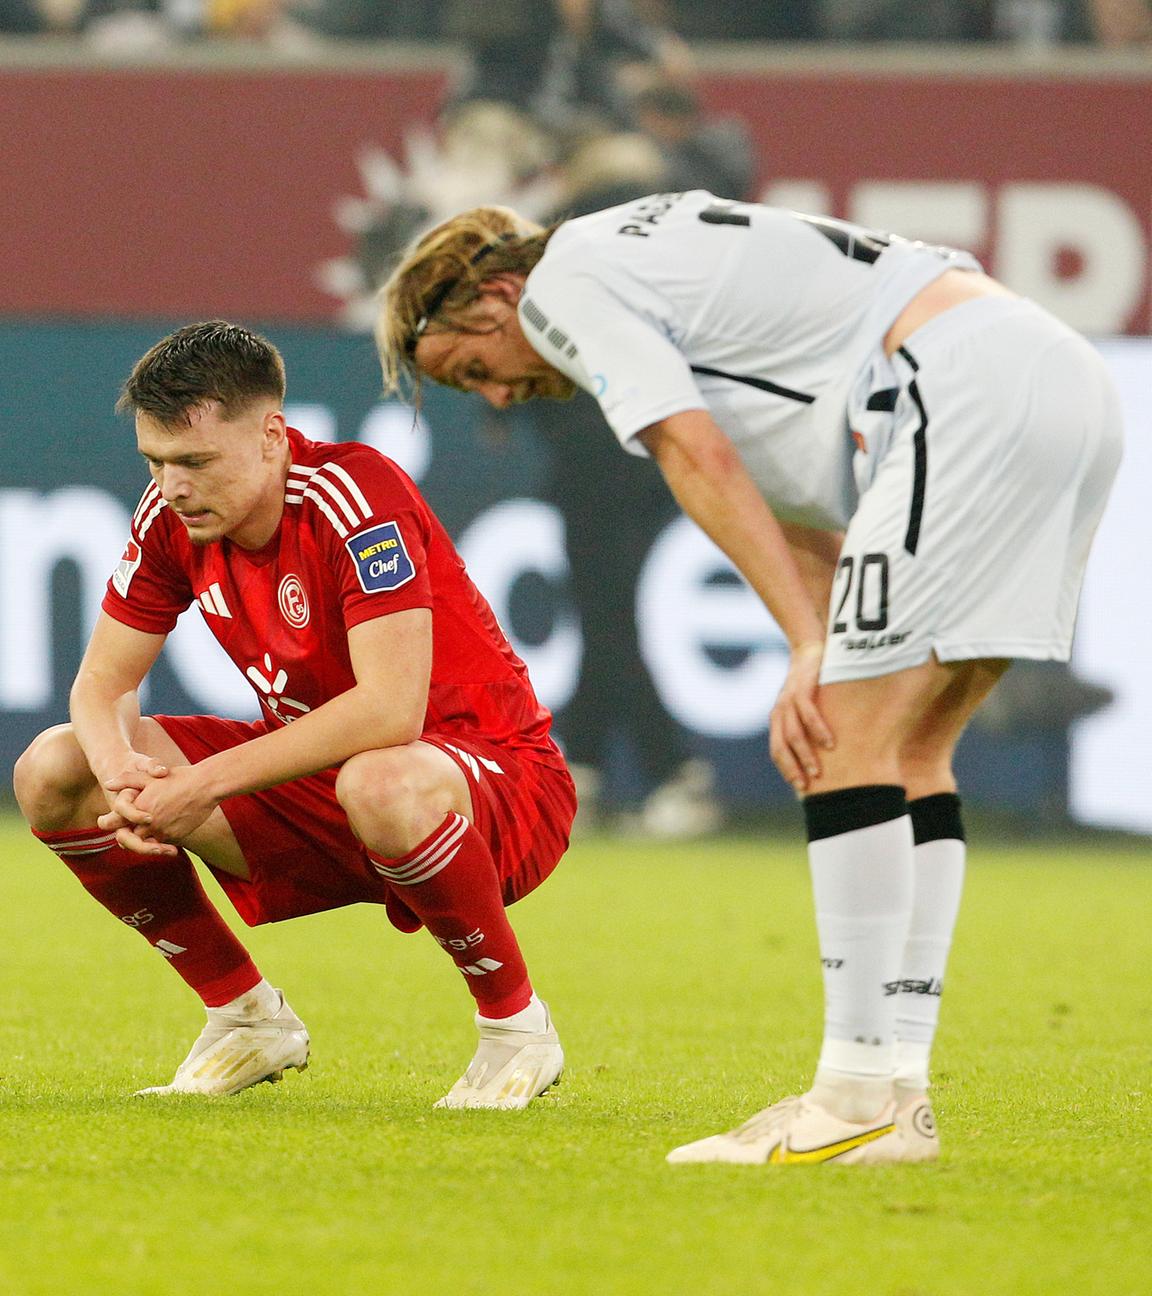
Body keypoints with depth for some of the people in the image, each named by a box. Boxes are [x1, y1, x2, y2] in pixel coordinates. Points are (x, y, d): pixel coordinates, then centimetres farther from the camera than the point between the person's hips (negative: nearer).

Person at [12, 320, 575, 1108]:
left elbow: (390, 710, -35)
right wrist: (122, 775, -22)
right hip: (317, 784, 7)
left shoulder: (354, 493, -26)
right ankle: (247, 1017, 8)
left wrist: (204, 785, -33)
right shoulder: (173, 517, -5)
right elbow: (104, 681, 2)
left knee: (382, 785, -44)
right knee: (53, 772, -5)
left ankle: (517, 1026, -17)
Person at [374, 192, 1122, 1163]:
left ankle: (861, 1097, -9)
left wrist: (812, 649, -12)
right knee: (905, 748, 12)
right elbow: (801, 515, 27)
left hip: (967, 394, -10)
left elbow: (701, 463, -10)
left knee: (847, 742, -9)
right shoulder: (651, 263, 30)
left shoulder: (566, 281, 2)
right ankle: (898, 1097, 10)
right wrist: (820, 678, 14)